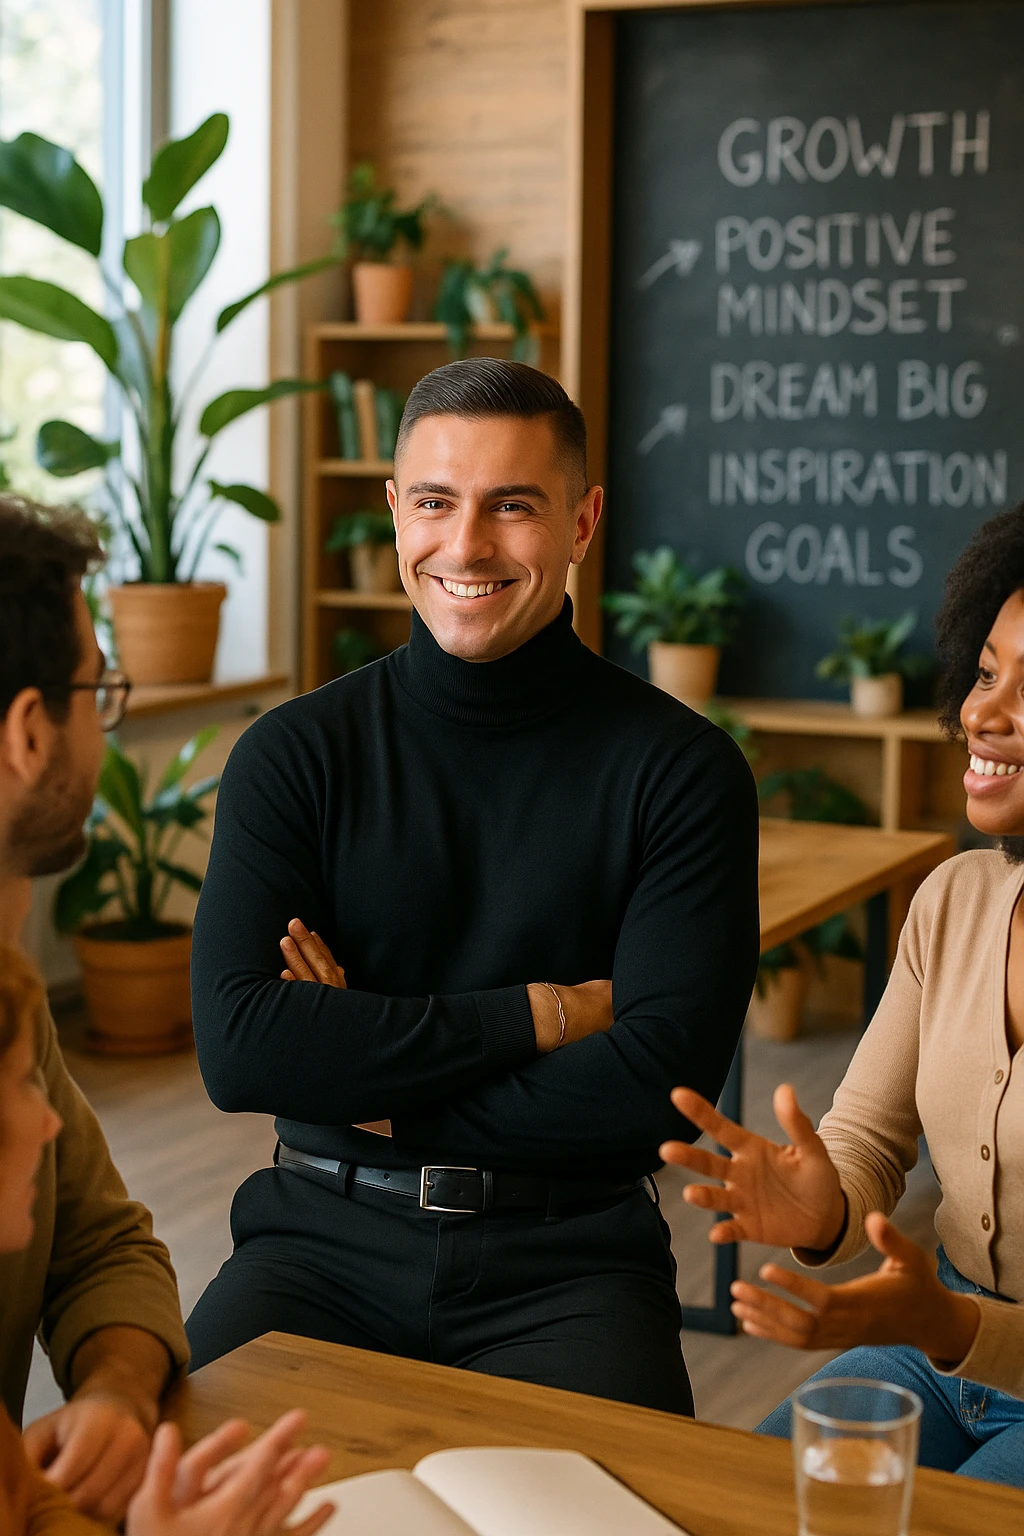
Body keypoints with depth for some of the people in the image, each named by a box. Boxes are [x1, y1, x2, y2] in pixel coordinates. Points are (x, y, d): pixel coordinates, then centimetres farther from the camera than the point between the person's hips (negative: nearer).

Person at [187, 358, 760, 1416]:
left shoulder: (682, 769, -2)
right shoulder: (294, 754, 2)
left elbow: (664, 1084, -10)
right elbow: (236, 1048, -11)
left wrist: (368, 1086, -9)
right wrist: (544, 1014, -12)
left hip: (568, 1257, -1)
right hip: (325, 1239, 1)